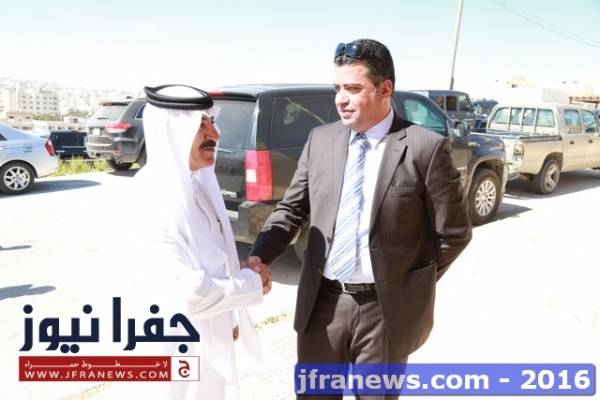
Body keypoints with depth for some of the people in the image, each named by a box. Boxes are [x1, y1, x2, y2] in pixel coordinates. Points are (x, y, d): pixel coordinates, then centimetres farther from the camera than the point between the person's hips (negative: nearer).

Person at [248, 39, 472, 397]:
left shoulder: (426, 147, -10)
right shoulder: (321, 140, 3)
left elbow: (454, 233, -4)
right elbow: (292, 208, 8)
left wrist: (411, 288, -1)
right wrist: (261, 255, -7)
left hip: (385, 307, -3)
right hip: (322, 302, 4)